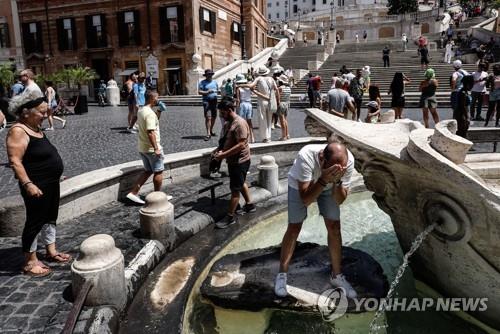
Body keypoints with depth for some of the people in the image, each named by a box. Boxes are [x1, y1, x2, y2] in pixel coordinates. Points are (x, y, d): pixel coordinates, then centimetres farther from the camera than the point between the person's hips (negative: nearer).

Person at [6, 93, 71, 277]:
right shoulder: (18, 131, -18)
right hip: (37, 186, -9)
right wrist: (28, 184, -31)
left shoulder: (35, 127, 9)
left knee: (50, 217, 18)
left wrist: (55, 176, 24)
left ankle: (51, 251, 33)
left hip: (51, 183, 9)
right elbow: (15, 161, -24)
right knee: (35, 221, 1)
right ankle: (30, 262, 15)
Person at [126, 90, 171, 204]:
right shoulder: (150, 113, -21)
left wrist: (158, 113, 11)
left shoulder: (141, 110, 9)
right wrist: (156, 148, -25)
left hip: (142, 147, 9)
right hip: (151, 148, -9)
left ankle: (133, 192, 14)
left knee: (148, 171, 18)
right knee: (158, 172, 6)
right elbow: (150, 132, -27)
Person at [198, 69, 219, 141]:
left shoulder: (215, 82, 17)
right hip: (207, 101, -6)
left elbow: (217, 90, 24)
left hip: (214, 101, 6)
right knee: (208, 117, -13)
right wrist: (207, 92, -19)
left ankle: (211, 130, 26)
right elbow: (199, 92, -6)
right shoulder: (202, 82, 1)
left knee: (214, 117, 10)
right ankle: (208, 134, -13)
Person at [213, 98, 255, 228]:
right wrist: (221, 151, -3)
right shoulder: (228, 123, 7)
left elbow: (241, 145, -27)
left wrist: (224, 155, -26)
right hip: (233, 160, 10)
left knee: (235, 189, -2)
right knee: (241, 183, 23)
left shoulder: (240, 123, -23)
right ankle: (249, 205, 40)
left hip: (240, 161, -10)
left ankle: (230, 217, 7)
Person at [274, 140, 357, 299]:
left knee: (334, 227, 0)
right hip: (300, 185, -2)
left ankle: (337, 275, 19)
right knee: (294, 228, -2)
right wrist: (324, 179, -53)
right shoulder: (306, 156, -44)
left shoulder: (349, 160, -34)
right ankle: (282, 274, 16)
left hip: (328, 187, 3)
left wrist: (337, 180, -44)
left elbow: (340, 200, -26)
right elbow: (305, 200, -40)